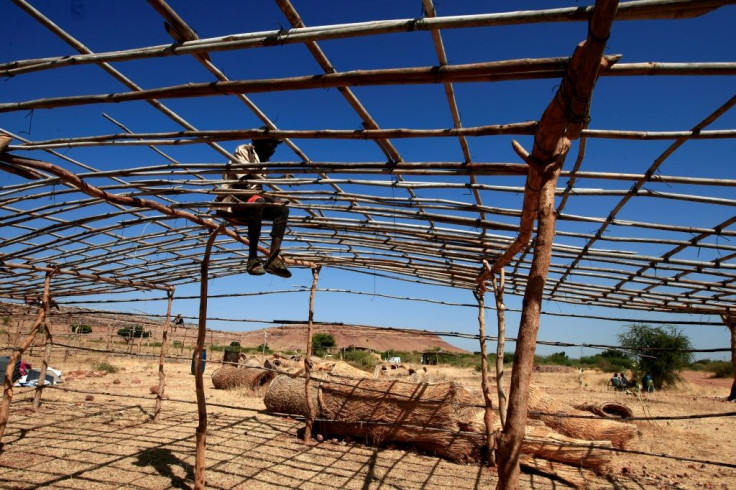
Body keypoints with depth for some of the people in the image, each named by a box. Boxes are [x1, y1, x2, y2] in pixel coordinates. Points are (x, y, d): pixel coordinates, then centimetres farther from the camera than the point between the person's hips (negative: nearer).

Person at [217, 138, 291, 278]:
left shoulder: (261, 159, 22)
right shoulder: (243, 151, -1)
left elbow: (257, 187, 14)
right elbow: (245, 180, -16)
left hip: (250, 201, 8)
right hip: (231, 199, -8)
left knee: (282, 210, -11)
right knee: (257, 201, -38)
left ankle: (273, 259, -25)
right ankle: (253, 259, -39)